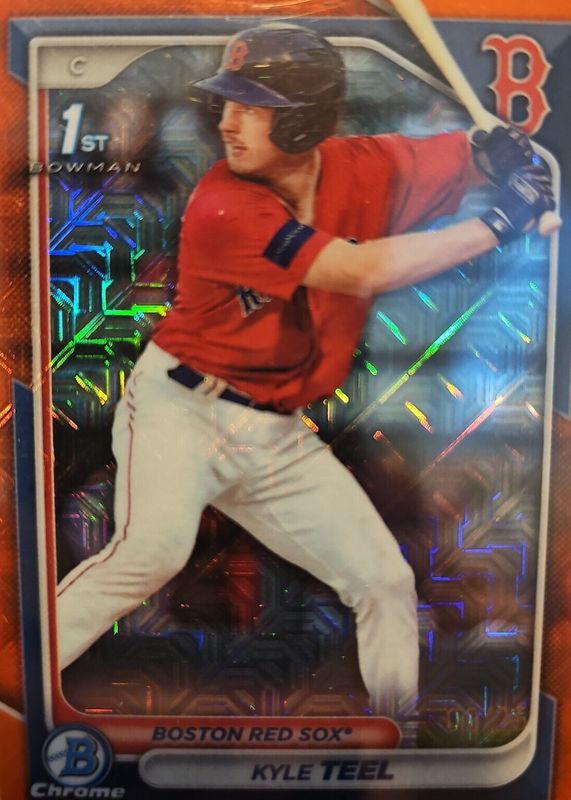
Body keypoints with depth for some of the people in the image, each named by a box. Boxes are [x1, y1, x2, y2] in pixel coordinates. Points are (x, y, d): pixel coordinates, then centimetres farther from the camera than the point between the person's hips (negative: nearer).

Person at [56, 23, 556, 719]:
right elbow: (361, 272, -28)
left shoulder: (367, 167, -2)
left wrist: (499, 153, -13)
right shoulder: (224, 205, -19)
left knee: (385, 581, 8)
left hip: (276, 436, 5)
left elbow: (473, 157, 11)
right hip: (179, 408, -4)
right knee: (152, 551, -29)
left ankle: (397, 713, 31)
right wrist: (500, 223, -21)